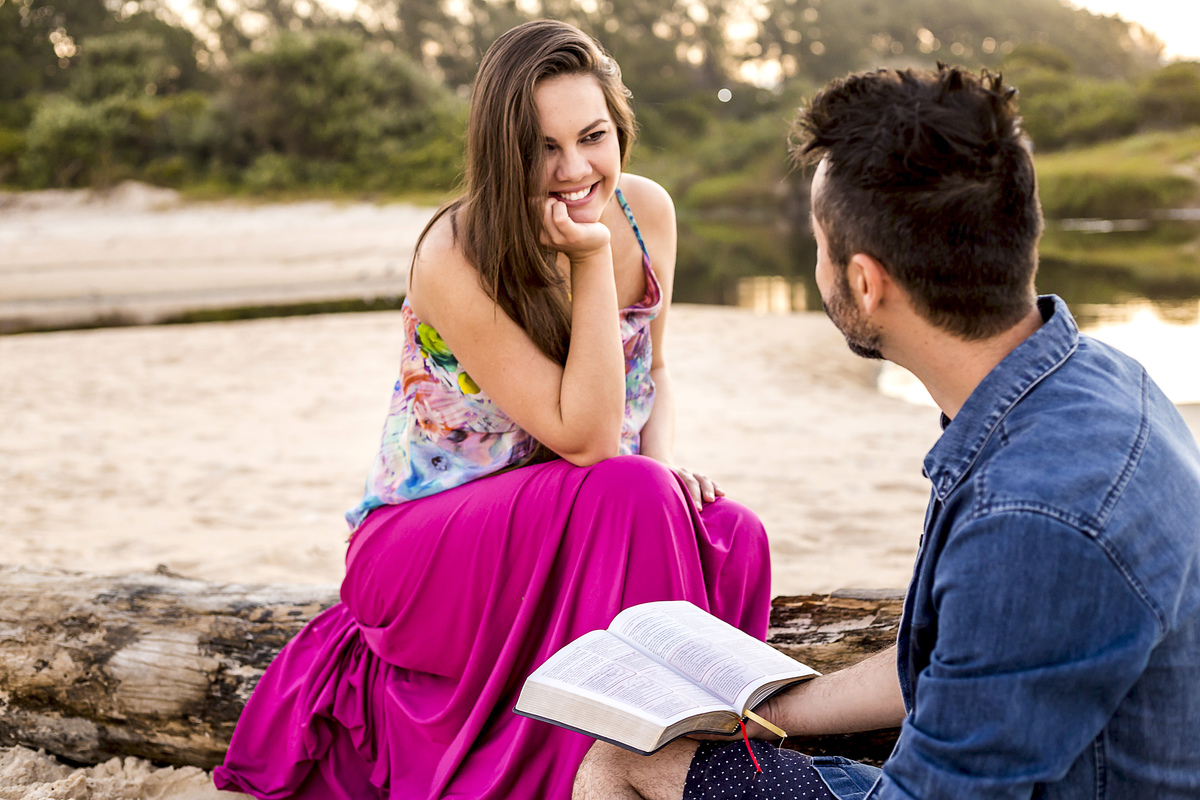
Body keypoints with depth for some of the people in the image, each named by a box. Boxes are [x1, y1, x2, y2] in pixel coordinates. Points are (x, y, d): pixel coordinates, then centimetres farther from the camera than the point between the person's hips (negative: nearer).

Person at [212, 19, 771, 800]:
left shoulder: (647, 212, -4)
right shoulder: (456, 260, -23)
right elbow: (585, 436, -25)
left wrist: (667, 464, -7)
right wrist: (592, 260, -29)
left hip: (568, 530, 6)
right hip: (422, 545, -5)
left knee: (732, 537, -22)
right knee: (628, 496, -32)